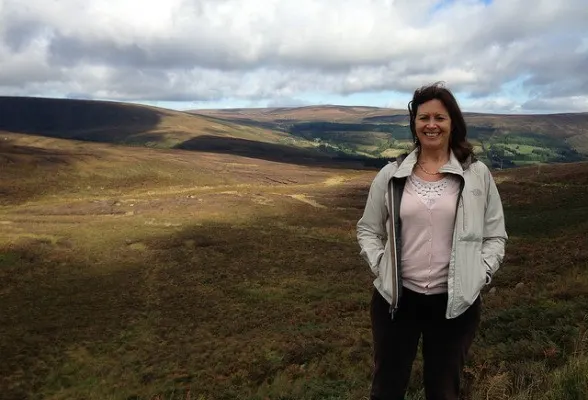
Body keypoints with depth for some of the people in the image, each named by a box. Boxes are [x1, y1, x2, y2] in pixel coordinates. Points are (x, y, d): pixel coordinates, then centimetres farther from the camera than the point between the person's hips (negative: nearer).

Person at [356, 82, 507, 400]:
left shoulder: (478, 174, -1)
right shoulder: (390, 175, 0)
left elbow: (496, 235, 4)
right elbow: (367, 229, 7)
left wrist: (479, 274, -10)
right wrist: (379, 265, -8)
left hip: (455, 302, 0)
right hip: (396, 298, 1)